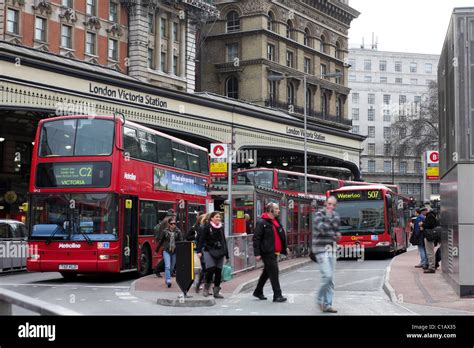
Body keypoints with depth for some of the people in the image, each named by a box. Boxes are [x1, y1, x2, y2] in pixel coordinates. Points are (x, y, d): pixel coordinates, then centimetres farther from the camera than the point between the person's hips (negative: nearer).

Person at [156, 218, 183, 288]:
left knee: (172, 267, 12)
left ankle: (167, 279, 33)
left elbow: (181, 241, -4)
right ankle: (168, 281, -18)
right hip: (166, 251, -2)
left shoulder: (178, 232, 0)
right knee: (167, 266, -14)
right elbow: (161, 241, 9)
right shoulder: (165, 231, -1)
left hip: (175, 251, 2)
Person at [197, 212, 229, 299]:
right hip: (209, 251, -5)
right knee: (211, 269, -19)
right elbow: (201, 239, -5)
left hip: (219, 252, 5)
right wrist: (199, 251, -16)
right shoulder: (207, 227, -1)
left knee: (218, 271, 1)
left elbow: (224, 241, 20)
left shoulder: (221, 228, 14)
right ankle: (206, 287, 4)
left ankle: (216, 291, 9)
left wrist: (226, 254, 19)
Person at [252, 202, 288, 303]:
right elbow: (256, 238, -14)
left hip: (275, 252, 9)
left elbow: (282, 235, 26)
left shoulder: (276, 221, 15)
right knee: (274, 273, -9)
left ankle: (258, 292, 29)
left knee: (267, 272, 17)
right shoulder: (262, 222, -12)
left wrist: (285, 247, 23)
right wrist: (257, 253, -18)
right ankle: (277, 295, -6)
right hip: (267, 253, -9)